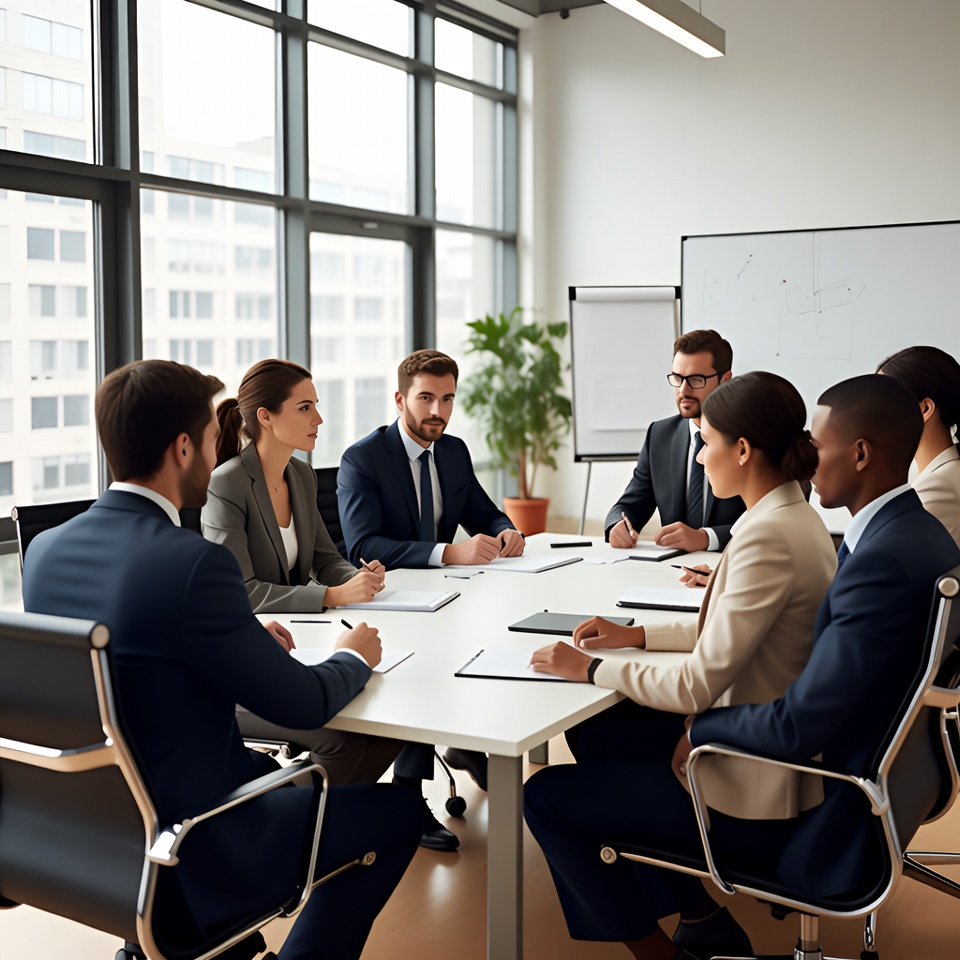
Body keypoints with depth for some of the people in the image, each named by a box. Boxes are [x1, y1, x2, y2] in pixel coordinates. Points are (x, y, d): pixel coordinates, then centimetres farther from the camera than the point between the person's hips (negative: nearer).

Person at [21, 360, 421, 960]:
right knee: (398, 812, 10)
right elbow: (303, 704, -16)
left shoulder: (46, 549, -4)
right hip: (187, 864, -8)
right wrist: (354, 657, 4)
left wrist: (246, 639, 11)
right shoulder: (193, 563, -26)